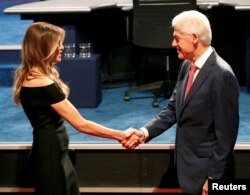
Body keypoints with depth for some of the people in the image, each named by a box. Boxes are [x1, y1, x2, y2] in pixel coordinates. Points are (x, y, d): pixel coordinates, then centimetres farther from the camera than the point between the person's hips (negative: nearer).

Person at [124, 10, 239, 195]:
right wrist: (145, 132, -4)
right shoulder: (187, 66, 5)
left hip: (206, 170, -8)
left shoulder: (222, 75, -22)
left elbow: (226, 133, -20)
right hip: (188, 165, 8)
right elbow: (173, 110, 10)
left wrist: (214, 177, -18)